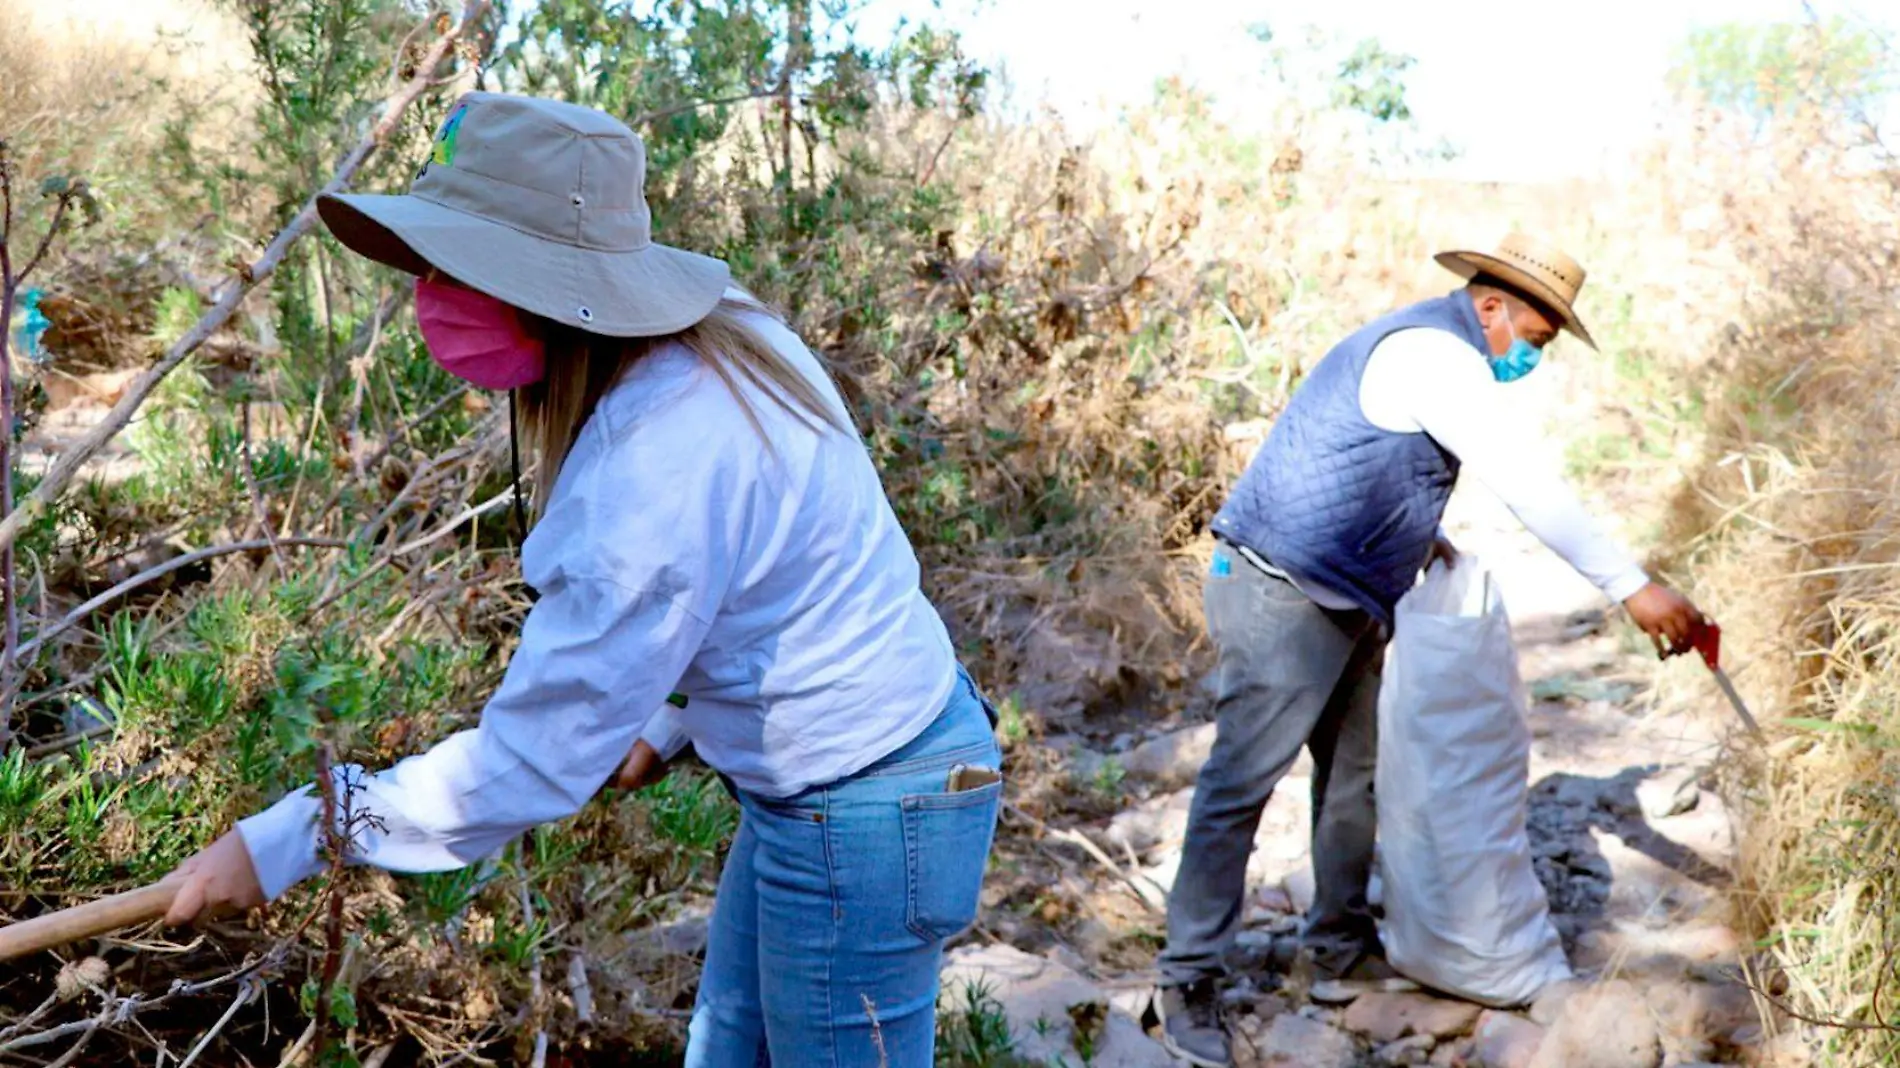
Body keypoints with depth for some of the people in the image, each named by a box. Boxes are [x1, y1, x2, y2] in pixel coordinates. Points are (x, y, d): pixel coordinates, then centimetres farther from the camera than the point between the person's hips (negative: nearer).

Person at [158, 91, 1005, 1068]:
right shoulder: (725, 339, -2)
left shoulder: (654, 474, -30)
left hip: (860, 822, -9)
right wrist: (676, 724, 15)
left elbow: (535, 757, -23)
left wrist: (282, 842, -15)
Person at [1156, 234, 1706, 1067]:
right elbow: (1527, 486, -23)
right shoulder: (1437, 353, -17)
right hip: (1282, 597, -11)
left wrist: (1421, 535, 16)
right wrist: (1632, 588, -22)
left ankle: (1336, 953, 27)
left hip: (1340, 605, 11)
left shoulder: (1431, 348, 16)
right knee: (1240, 786, -6)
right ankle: (1189, 979, 1)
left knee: (1354, 778, 15)